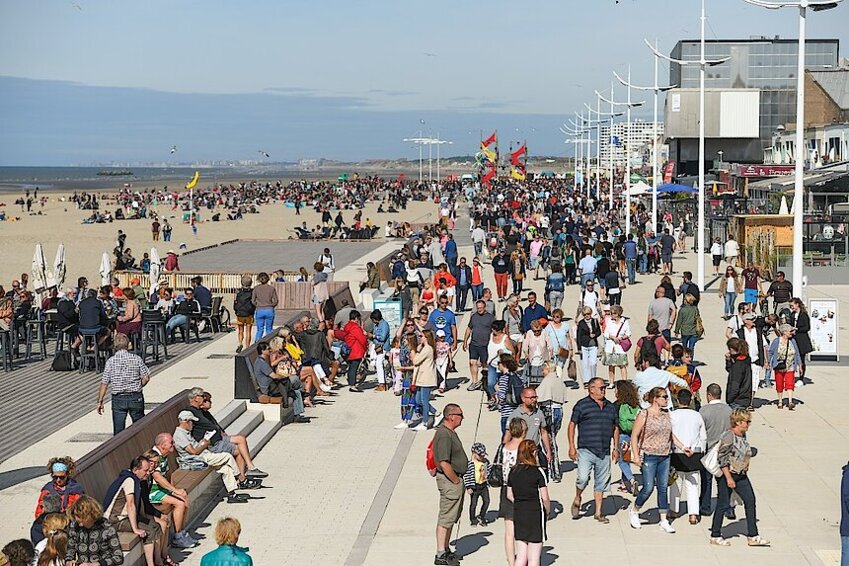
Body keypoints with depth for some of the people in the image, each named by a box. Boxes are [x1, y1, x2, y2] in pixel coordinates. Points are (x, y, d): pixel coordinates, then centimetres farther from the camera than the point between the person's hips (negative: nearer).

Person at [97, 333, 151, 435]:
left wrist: (100, 401, -1)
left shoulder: (111, 361, -7)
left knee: (118, 430, 5)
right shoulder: (136, 359, -5)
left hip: (118, 399, -1)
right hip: (136, 398, 1)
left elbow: (104, 383, -7)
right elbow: (146, 378, -3)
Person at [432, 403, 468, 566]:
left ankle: (446, 550, 27)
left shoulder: (450, 432, 13)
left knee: (452, 517, 17)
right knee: (446, 518, -6)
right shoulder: (444, 435, -21)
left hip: (455, 479, 11)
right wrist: (456, 481, -16)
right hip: (449, 480, -11)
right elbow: (444, 463, -26)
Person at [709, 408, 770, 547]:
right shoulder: (728, 436, -19)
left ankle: (752, 536, 8)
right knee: (723, 504, 0)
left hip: (741, 475, 8)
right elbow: (722, 459, -20)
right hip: (727, 474, -8)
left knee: (750, 501, 3)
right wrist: (729, 478, -20)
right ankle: (715, 536, 13)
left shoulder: (743, 435, 7)